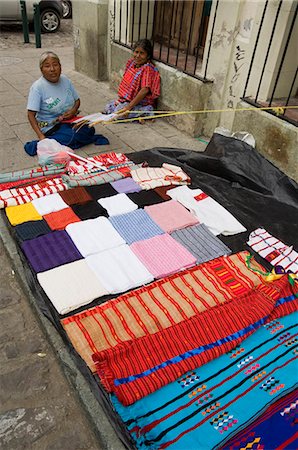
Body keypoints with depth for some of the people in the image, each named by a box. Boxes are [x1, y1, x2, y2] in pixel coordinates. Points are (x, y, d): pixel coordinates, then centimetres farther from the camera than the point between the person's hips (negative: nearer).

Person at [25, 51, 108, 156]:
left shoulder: (65, 80, 4)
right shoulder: (37, 87, -13)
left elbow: (77, 100, 16)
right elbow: (31, 115, -17)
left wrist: (73, 110, -9)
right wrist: (40, 135, -31)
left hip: (70, 120, 6)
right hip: (51, 125, -6)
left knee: (89, 129, -21)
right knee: (70, 136, -33)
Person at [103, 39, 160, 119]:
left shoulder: (147, 69, -21)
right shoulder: (131, 62, 5)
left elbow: (145, 90, -30)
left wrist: (129, 106, -31)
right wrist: (121, 98, 8)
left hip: (141, 104, -9)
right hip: (127, 99, 9)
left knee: (118, 114, -24)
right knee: (108, 108, 5)